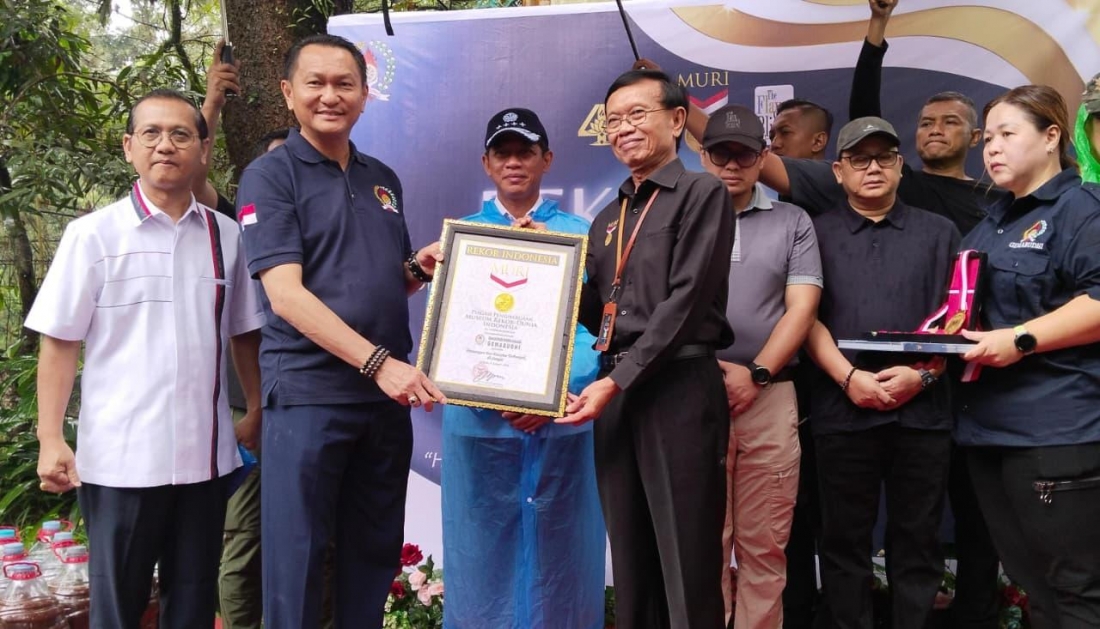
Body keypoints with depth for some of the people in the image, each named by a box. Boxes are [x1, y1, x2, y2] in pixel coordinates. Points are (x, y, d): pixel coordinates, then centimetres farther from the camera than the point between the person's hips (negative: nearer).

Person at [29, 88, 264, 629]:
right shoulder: (93, 234, -3)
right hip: (121, 456, -2)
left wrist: (260, 416, 9)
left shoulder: (225, 236, 4)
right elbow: (59, 342, -2)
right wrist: (51, 439, -7)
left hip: (205, 452, 3)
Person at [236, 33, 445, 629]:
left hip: (387, 394, 6)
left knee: (375, 551, 15)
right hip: (308, 392, -6)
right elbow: (285, 293, -16)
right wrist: (378, 362, -23)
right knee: (296, 556, 4)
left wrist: (420, 268, -2)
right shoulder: (270, 175, -5)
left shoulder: (383, 179, 13)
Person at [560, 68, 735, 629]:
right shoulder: (607, 218, 20)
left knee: (687, 566, -1)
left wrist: (617, 380, -14)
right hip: (616, 392, 6)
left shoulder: (701, 193, 0)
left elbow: (686, 300, -11)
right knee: (632, 562, 12)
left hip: (678, 388, -6)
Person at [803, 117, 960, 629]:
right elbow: (807, 318, 0)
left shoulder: (939, 233, 12)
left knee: (917, 542, 8)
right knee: (844, 541, 6)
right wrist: (849, 377, -11)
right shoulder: (816, 234, 8)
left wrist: (922, 373, -9)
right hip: (842, 410, -1)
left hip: (922, 411, 1)